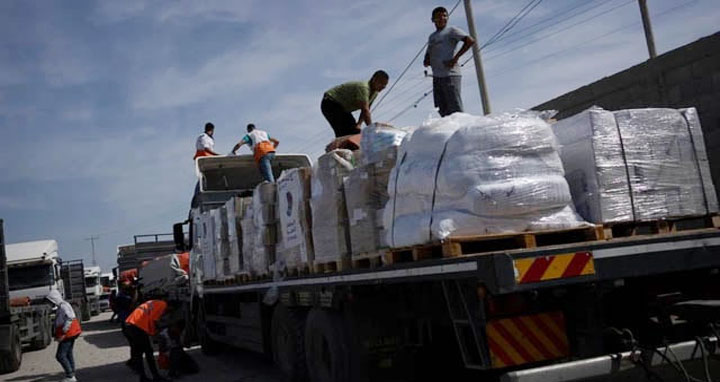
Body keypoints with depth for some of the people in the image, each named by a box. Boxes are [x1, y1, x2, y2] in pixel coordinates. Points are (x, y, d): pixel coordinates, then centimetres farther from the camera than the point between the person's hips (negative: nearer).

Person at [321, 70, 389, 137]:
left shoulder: (375, 92, 0)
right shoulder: (363, 87, -30)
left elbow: (365, 110, 0)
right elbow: (365, 110, -37)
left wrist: (359, 124, -15)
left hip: (342, 107, 10)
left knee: (355, 131, 4)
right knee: (343, 133, -22)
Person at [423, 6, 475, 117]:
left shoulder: (451, 31, 1)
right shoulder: (431, 37, 22)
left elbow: (470, 41, -11)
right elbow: (428, 54, 31)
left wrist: (456, 58, -16)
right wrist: (426, 61, 6)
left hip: (450, 74, -7)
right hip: (436, 77, 8)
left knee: (455, 109, -10)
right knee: (443, 110, 7)